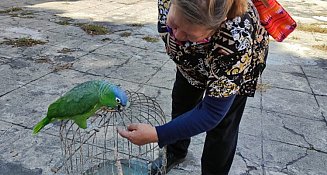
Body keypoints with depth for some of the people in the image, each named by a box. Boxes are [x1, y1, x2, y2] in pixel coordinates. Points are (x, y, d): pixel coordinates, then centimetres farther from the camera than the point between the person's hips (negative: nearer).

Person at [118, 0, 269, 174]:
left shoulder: (237, 42, -46)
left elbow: (212, 112, -38)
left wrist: (157, 134, -43)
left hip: (244, 56, -4)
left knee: (222, 122, -3)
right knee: (181, 100, 14)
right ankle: (176, 152, 41)